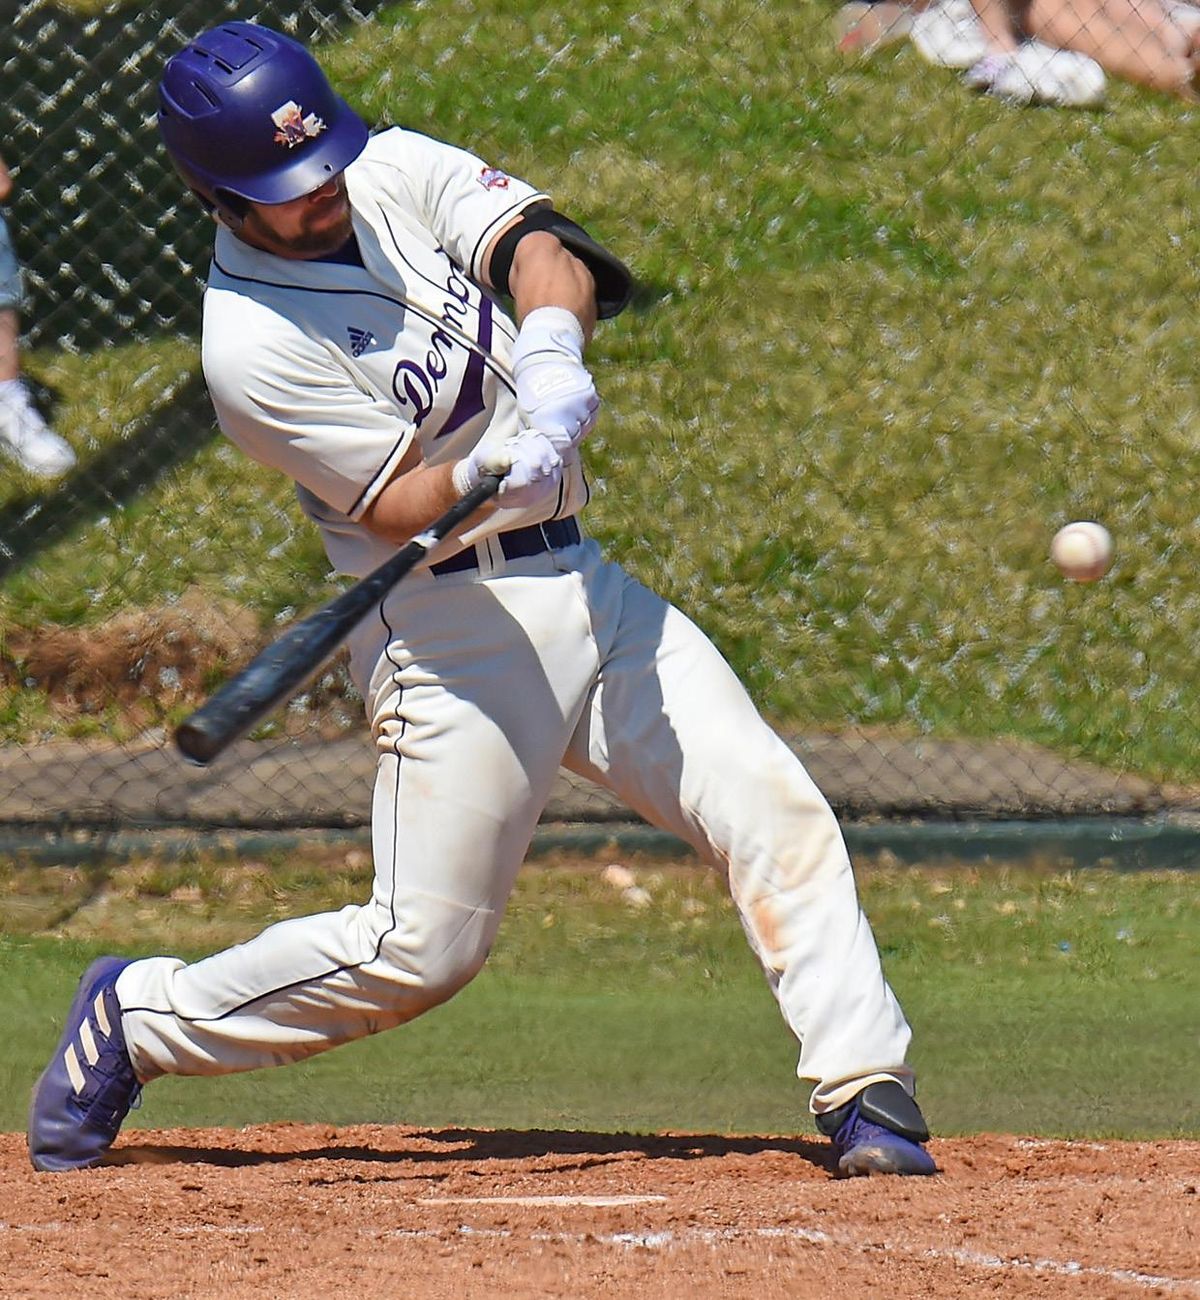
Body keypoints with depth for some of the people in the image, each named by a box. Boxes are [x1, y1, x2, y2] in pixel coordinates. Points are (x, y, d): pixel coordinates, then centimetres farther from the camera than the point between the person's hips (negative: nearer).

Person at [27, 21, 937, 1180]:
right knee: (420, 949, -3)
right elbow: (402, 509, -17)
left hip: (579, 582, 7)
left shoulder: (399, 173, 1)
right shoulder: (250, 345, -17)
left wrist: (551, 351, -32)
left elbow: (538, 246, -10)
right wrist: (505, 465, -37)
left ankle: (866, 1093, -6)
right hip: (453, 633, -6)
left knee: (776, 813, -6)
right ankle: (134, 1017, 15)